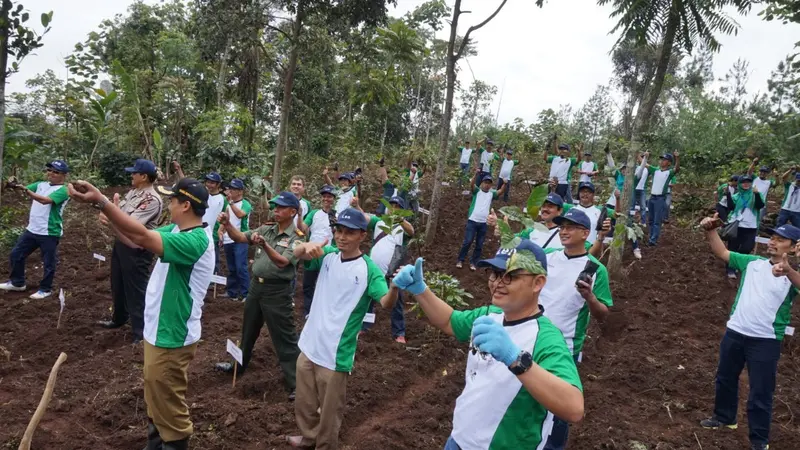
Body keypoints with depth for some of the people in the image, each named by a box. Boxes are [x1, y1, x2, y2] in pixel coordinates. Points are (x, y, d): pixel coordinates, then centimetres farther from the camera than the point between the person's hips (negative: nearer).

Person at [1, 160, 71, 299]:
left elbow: (45, 200, -28)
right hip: (32, 230, 8)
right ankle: (17, 283, 32)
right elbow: (24, 188, 1)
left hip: (49, 233, -8)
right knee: (16, 254, 16)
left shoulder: (62, 190, -14)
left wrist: (26, 190, -34)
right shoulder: (41, 184, 10)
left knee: (48, 263, 4)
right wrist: (15, 185, -20)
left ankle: (45, 289, 20)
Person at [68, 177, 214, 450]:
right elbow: (139, 238, 6)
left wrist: (101, 201, -37)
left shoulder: (195, 241, -28)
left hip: (172, 336, -10)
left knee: (168, 402, 6)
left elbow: (143, 237, -37)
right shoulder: (177, 231, 3)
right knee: (156, 397, 25)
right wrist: (106, 210, -3)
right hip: (160, 330, 10)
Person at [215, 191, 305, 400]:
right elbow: (240, 237, -2)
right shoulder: (266, 229, 5)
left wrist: (265, 245, -40)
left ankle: (296, 383, 4)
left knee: (284, 338, -3)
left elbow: (282, 262, -25)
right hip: (256, 286, 7)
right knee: (248, 330, 24)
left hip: (277, 291, -6)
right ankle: (239, 365, 44)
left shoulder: (297, 238, -12)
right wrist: (227, 224, -21)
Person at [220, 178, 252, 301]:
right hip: (228, 240, 7)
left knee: (241, 268, -11)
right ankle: (232, 292, 19)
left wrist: (231, 201, -30)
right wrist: (220, 230, 2)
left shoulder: (245, 204, -6)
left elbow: (240, 214, -26)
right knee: (231, 269, 12)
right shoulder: (228, 204, 14)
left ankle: (244, 294, -7)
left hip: (240, 240, -7)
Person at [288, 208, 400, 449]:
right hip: (309, 345, 6)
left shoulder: (368, 269, -16)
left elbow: (387, 303, -28)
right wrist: (308, 245, -36)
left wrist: (395, 286, -52)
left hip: (335, 354, -5)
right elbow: (297, 254, -12)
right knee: (304, 401, 25)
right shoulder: (328, 255, 0)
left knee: (329, 409, 10)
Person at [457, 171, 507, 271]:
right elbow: (471, 184, -14)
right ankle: (460, 260, 6)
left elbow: (500, 191, -4)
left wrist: (505, 184, -23)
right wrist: (476, 174, -31)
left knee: (479, 245, 6)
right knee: (467, 242, -5)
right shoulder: (477, 191, 4)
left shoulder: (492, 193, 11)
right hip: (472, 221, -3)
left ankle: (473, 262, 16)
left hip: (484, 223, 3)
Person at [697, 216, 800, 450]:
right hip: (734, 332, 5)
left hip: (766, 341, -5)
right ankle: (724, 417, 44)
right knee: (725, 379, 22)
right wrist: (710, 230, -12)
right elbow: (722, 253, 5)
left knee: (760, 393, 4)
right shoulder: (753, 262, 5)